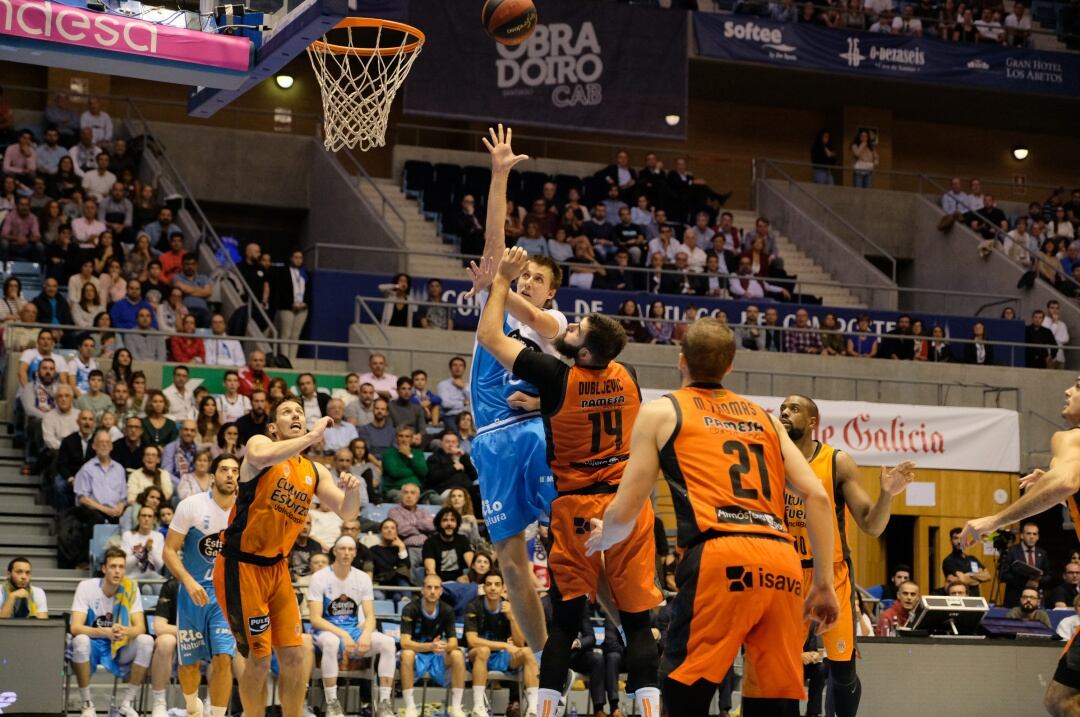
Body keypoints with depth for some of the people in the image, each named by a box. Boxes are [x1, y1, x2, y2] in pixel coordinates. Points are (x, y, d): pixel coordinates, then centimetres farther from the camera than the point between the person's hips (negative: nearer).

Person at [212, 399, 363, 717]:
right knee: (260, 659, -4)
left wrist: (353, 492, -16)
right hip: (240, 566, -6)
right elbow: (261, 457, -33)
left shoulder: (315, 472, 9)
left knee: (295, 656, 5)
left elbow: (346, 512, 6)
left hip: (277, 568, 6)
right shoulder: (260, 443, -8)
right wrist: (312, 436, -28)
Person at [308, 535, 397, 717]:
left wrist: (366, 634, -23)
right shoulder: (320, 578, -7)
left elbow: (370, 616, 1)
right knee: (331, 642, -41)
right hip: (327, 631, -4)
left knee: (388, 642, -23)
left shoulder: (362, 578, 4)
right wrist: (343, 634, -27)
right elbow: (315, 619, -14)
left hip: (354, 631, 4)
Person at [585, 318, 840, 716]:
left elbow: (624, 515, 14)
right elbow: (817, 497, 16)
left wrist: (602, 538, 36)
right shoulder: (764, 418, 26)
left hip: (722, 560, -4)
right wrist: (824, 585, 19)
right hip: (783, 563, 5)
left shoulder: (661, 412, 15)